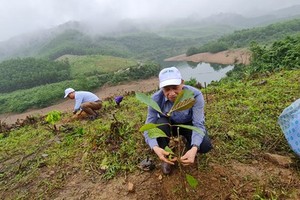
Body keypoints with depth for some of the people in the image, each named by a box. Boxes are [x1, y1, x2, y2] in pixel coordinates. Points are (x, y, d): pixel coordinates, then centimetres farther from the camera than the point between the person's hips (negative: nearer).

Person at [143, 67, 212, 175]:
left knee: (205, 146, -26)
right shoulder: (156, 99, -30)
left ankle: (189, 146, 12)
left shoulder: (195, 95, -32)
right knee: (160, 123, -34)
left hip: (188, 124, 0)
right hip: (169, 125, 1)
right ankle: (165, 157, -7)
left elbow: (199, 125, -32)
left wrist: (194, 149, -50)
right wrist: (155, 148, -48)